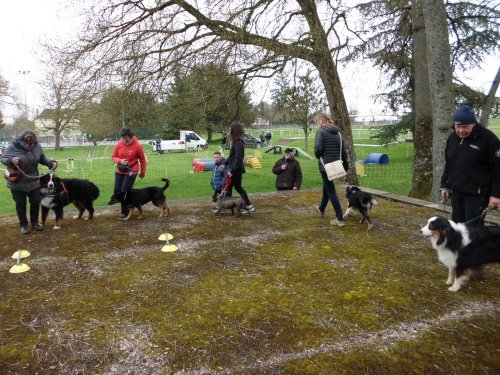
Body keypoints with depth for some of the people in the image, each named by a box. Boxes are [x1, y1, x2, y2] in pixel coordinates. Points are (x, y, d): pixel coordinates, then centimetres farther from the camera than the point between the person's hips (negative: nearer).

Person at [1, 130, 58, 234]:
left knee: (36, 202, 9)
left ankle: (34, 223, 28)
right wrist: (11, 160, -30)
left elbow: (43, 159, 7)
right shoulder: (13, 146, -16)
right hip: (17, 183, -3)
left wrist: (51, 163, -11)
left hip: (34, 182, 3)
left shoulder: (37, 146, -7)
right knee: (21, 204, 7)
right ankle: (23, 225, 20)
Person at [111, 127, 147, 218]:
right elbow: (113, 157, 6)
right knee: (117, 190, 3)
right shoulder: (118, 144, -5)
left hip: (131, 171, -4)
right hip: (119, 171, 5)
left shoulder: (138, 146, -13)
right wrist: (120, 161, -17)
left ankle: (125, 212, 9)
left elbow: (142, 160, -1)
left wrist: (142, 172, 8)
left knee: (125, 191, -8)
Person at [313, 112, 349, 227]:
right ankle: (321, 209, 45)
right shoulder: (337, 132, 9)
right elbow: (343, 150, 10)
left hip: (325, 164, -7)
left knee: (331, 190, -1)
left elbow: (318, 148, -22)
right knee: (327, 186, 25)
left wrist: (318, 155, 0)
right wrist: (345, 164, 17)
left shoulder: (321, 131, -11)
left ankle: (340, 219, -1)